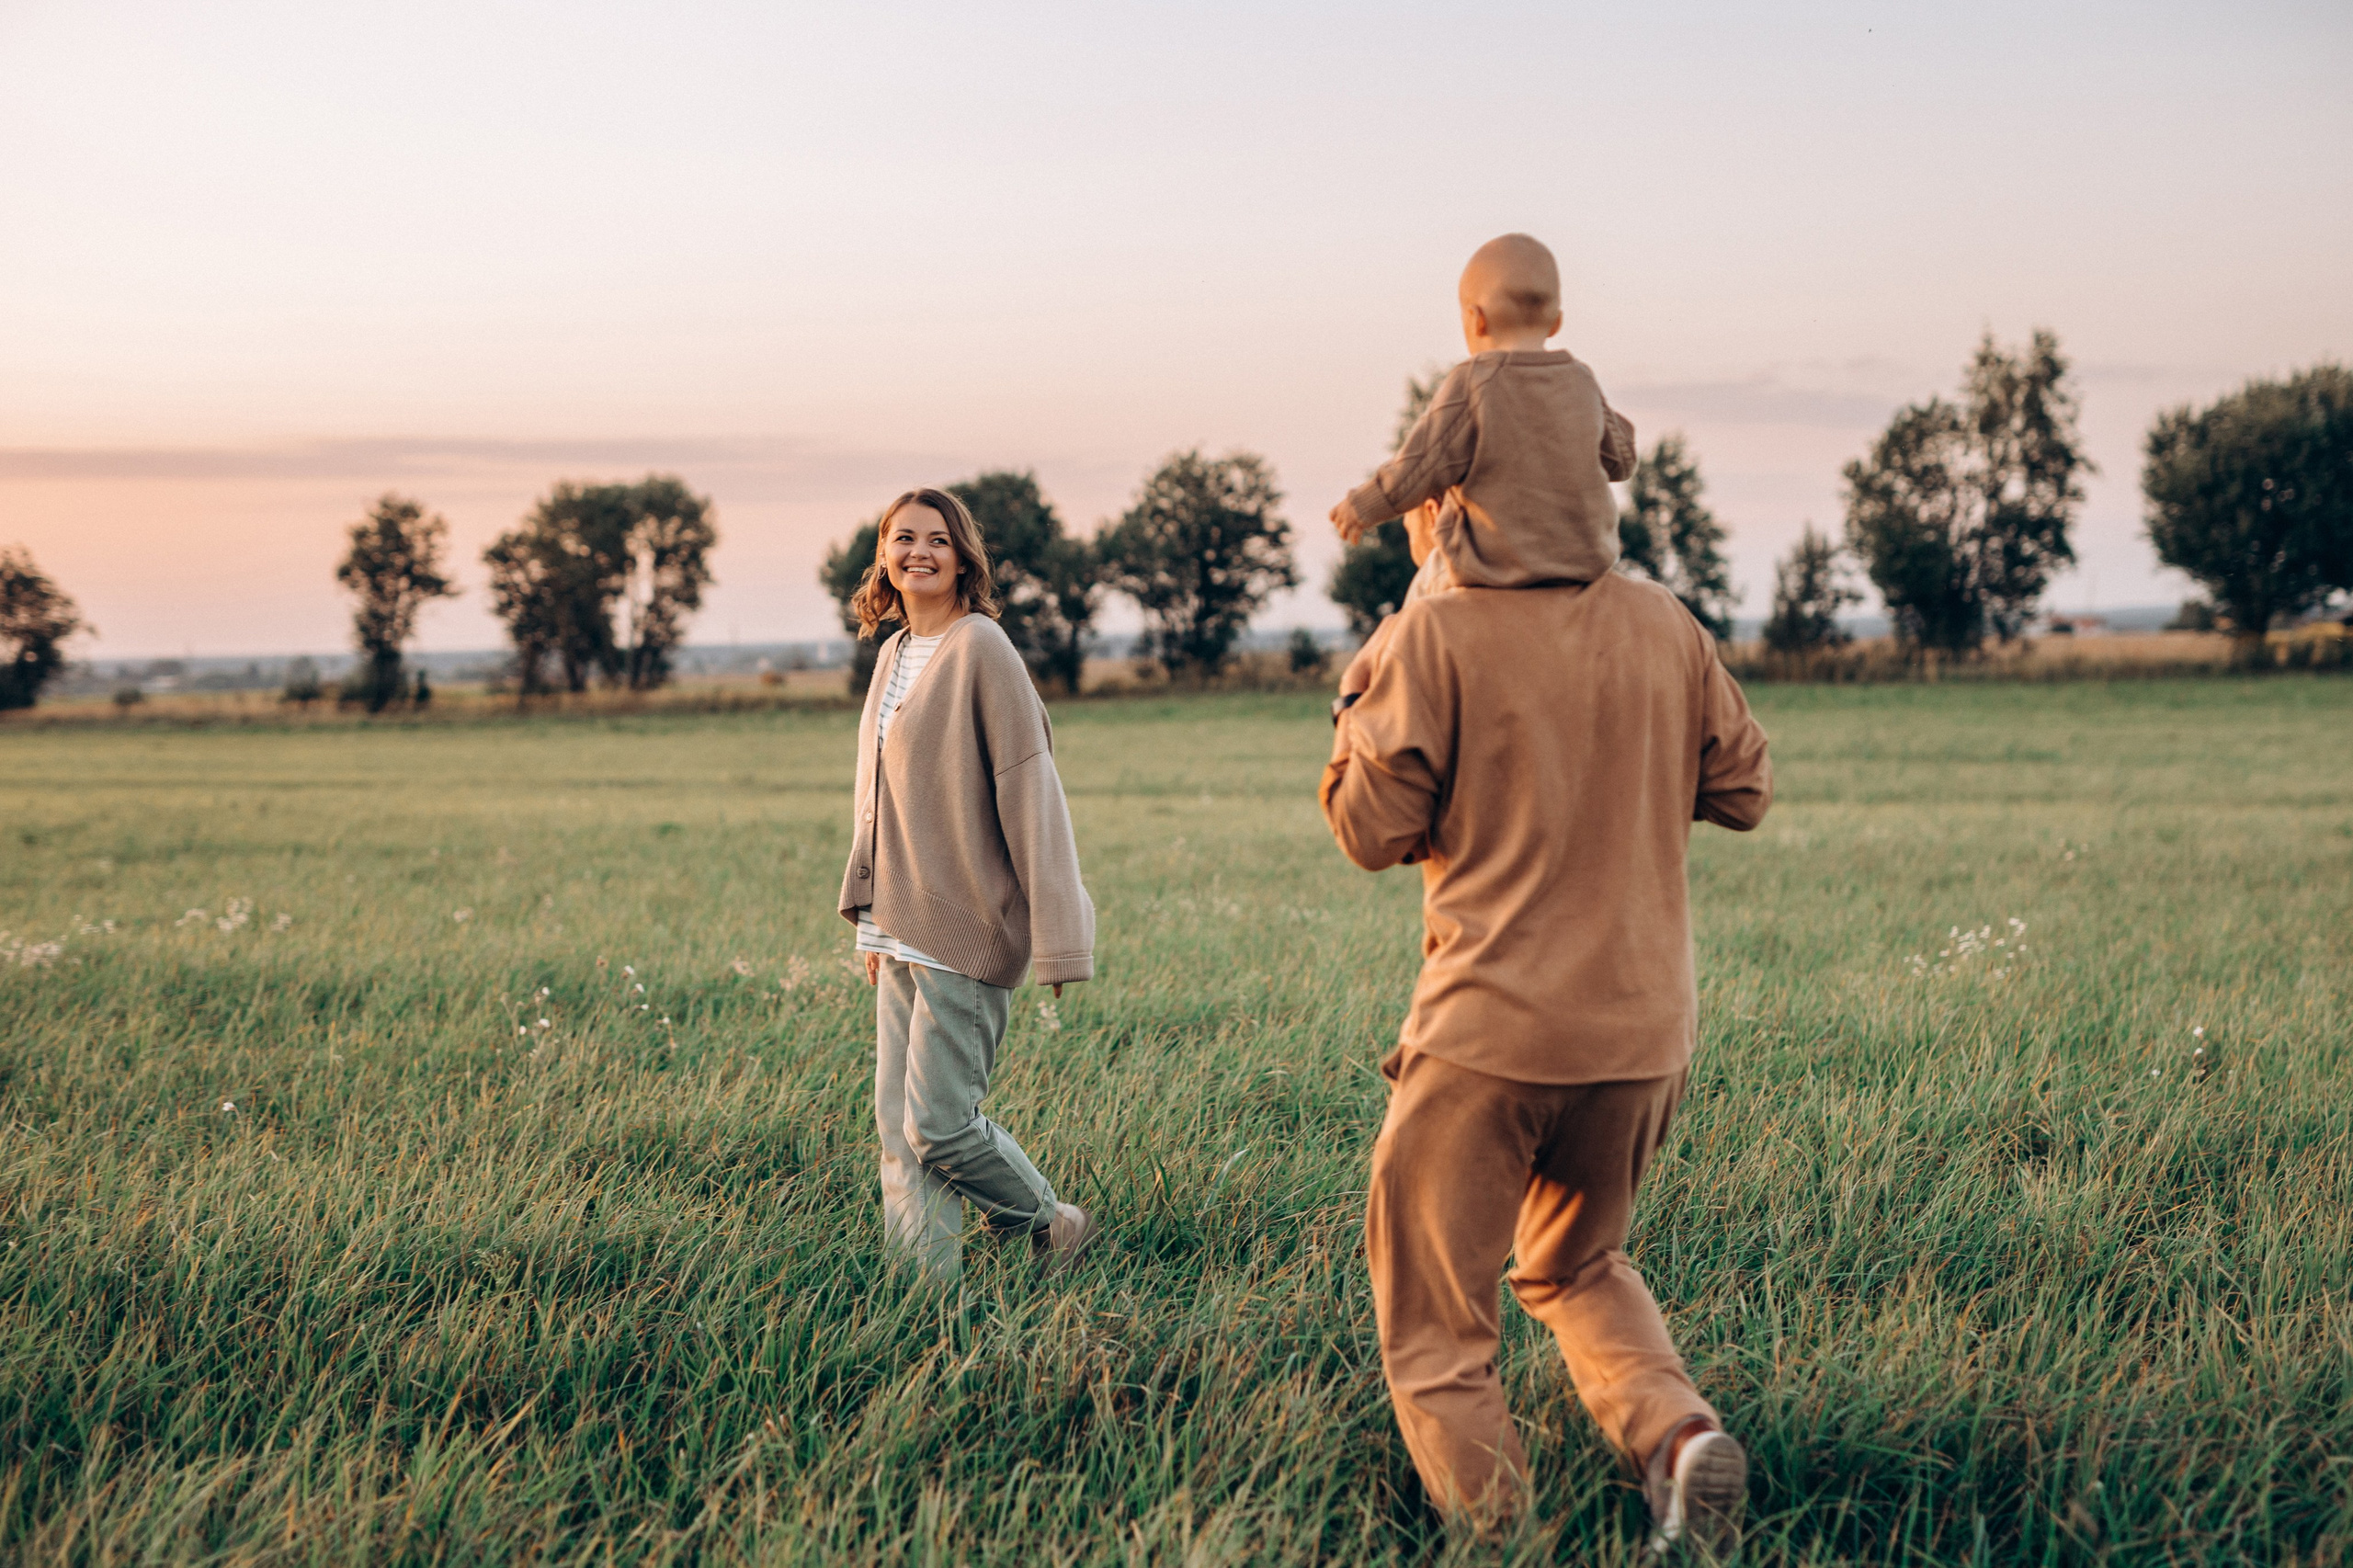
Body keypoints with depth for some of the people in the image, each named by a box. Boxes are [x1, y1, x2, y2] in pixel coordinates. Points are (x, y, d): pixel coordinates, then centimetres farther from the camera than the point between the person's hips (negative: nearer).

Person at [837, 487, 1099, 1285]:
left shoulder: (980, 649, -11)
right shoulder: (894, 655, 13)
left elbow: (1030, 792, -14)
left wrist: (1057, 936, -17)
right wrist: (872, 919, 20)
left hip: (968, 928, -8)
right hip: (904, 936, 8)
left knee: (939, 1125, -7)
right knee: (899, 1129, 7)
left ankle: (1054, 1227, 16)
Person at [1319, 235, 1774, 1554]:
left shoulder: (1434, 637, -10)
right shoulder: (1666, 630, 3)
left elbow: (1375, 831, -8)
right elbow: (1746, 791, 12)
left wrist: (1358, 718, 9)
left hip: (1491, 1027, -5)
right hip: (1644, 1025, 5)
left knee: (1434, 1320, 10)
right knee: (1578, 1266, 26)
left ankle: (1490, 1509, -8)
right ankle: (1677, 1430, 1)